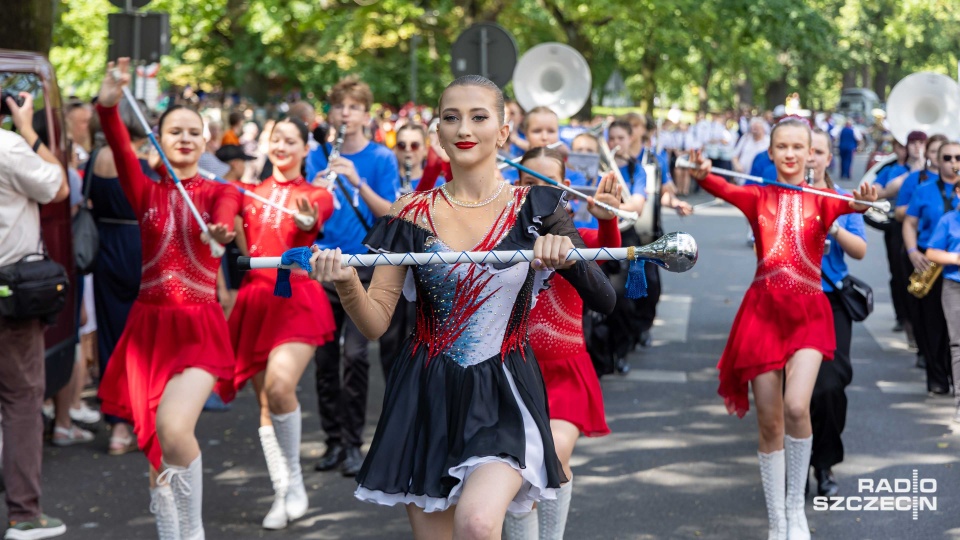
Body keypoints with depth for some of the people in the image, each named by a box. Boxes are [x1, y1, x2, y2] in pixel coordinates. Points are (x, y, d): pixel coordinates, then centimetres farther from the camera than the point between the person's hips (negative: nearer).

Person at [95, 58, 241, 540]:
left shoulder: (219, 192, 4)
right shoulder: (146, 192, 7)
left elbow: (225, 210, -21)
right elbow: (121, 152, -14)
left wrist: (220, 229, -46)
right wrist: (108, 106, -33)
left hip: (199, 327, -2)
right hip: (149, 324, 2)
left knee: (174, 432, -23)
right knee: (156, 448, 5)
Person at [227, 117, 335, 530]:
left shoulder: (316, 194, 4)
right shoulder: (250, 193, 14)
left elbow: (312, 221, -18)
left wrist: (308, 222, -40)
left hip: (297, 298, -4)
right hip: (255, 298, 4)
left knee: (279, 385, -23)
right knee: (264, 400, 3)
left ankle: (294, 478, -3)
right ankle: (281, 494, 12)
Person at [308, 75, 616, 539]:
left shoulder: (533, 208, 0)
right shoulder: (413, 213, 2)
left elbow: (604, 300, -6)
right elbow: (375, 323, 0)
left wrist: (568, 253, -26)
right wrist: (346, 283, -20)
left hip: (504, 399, -2)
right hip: (426, 400, 2)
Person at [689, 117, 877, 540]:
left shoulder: (820, 199, 5)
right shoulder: (758, 197, 7)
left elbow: (845, 205, -18)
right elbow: (725, 190, -15)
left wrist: (863, 201, -41)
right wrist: (702, 176, -37)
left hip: (808, 313, -1)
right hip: (764, 310, 1)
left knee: (796, 406, -21)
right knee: (769, 423, 3)